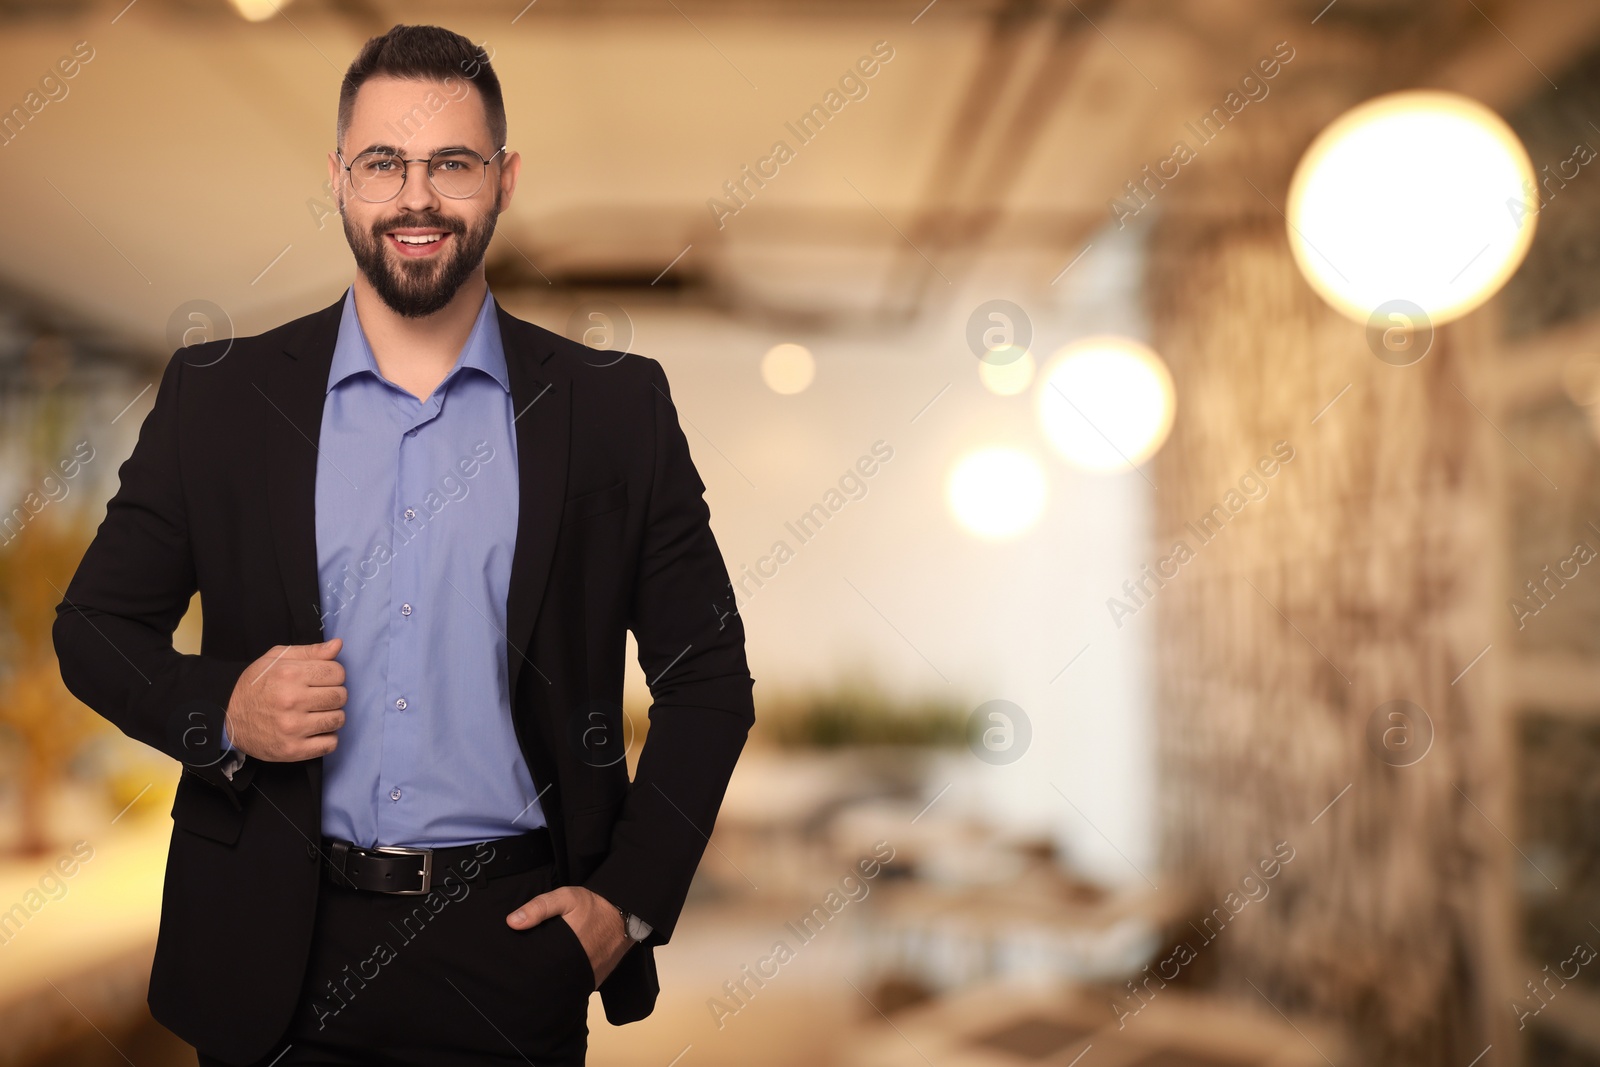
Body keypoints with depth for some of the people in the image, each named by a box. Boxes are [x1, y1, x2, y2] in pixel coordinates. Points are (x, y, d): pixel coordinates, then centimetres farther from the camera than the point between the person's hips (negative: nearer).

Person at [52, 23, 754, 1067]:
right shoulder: (215, 395, 0)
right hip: (276, 962, 2)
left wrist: (630, 900, -5)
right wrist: (220, 711, -13)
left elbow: (709, 677, 1)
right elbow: (93, 624, 7)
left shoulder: (617, 407, -3)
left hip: (515, 947, -1)